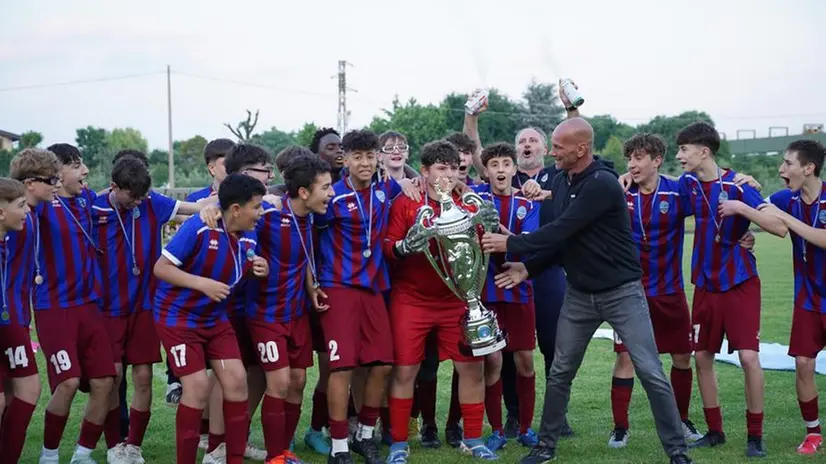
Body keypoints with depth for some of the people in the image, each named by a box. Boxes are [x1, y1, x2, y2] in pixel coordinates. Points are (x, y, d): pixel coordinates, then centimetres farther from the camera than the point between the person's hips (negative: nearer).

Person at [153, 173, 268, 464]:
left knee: (236, 380, -2)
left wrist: (259, 271, -9)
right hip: (178, 317, -6)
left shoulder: (249, 237, -4)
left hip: (215, 318, 6)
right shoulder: (198, 227, -24)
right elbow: (161, 268, -21)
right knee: (198, 386, -13)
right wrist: (202, 283, -32)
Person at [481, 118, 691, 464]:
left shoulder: (603, 184, -22)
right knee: (560, 373, 11)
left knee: (650, 373, -5)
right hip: (579, 294, 7)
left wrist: (510, 245, -18)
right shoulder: (560, 182, 3)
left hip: (621, 292, -7)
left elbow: (562, 231, -25)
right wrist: (528, 268, -1)